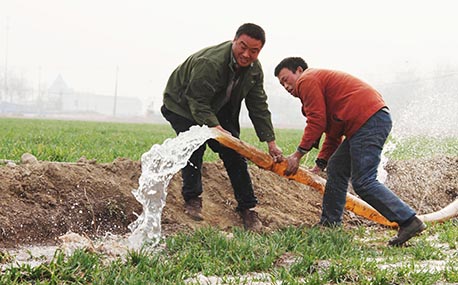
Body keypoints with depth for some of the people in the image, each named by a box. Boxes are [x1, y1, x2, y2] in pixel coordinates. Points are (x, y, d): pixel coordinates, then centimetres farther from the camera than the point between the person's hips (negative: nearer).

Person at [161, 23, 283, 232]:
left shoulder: (254, 69, -11)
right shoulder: (209, 63, -37)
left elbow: (259, 107, -5)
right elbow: (197, 102, -33)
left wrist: (270, 142, -9)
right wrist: (216, 128, -43)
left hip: (217, 109, 6)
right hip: (182, 105, -6)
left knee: (234, 154, -1)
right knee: (194, 146, -22)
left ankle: (247, 208, 4)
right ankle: (192, 199, -2)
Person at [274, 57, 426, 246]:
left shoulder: (307, 80, 2)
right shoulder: (322, 79, 32)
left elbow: (316, 122, -7)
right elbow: (333, 132, 29)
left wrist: (298, 155, 0)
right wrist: (320, 165, 26)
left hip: (367, 122, -11)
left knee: (363, 183, -13)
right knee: (336, 168, 16)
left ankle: (409, 221, -17)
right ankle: (329, 224, 21)